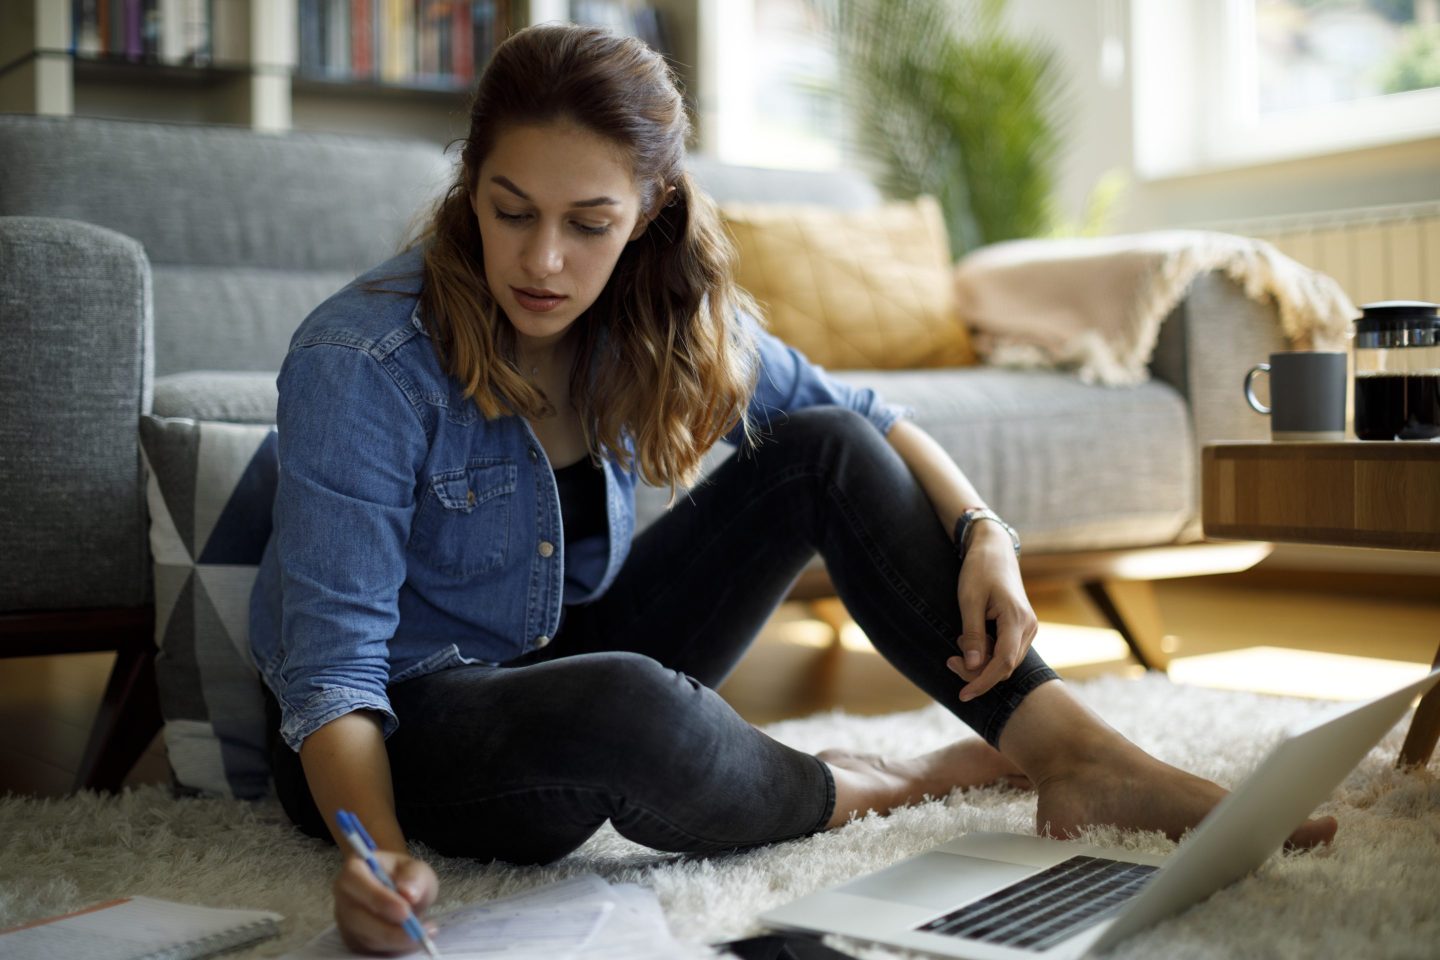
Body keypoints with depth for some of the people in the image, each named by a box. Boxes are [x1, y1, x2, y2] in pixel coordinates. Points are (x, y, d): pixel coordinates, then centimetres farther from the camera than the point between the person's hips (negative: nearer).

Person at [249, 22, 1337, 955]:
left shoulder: (664, 318, -8)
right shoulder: (361, 364, -24)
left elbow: (863, 417, 2)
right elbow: (332, 663, -26)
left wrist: (983, 533, -16)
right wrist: (381, 853, -44)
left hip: (566, 661, 6)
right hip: (405, 724, -5)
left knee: (827, 449, -9)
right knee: (624, 705, -41)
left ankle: (1069, 749, -12)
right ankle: (842, 794, -8)